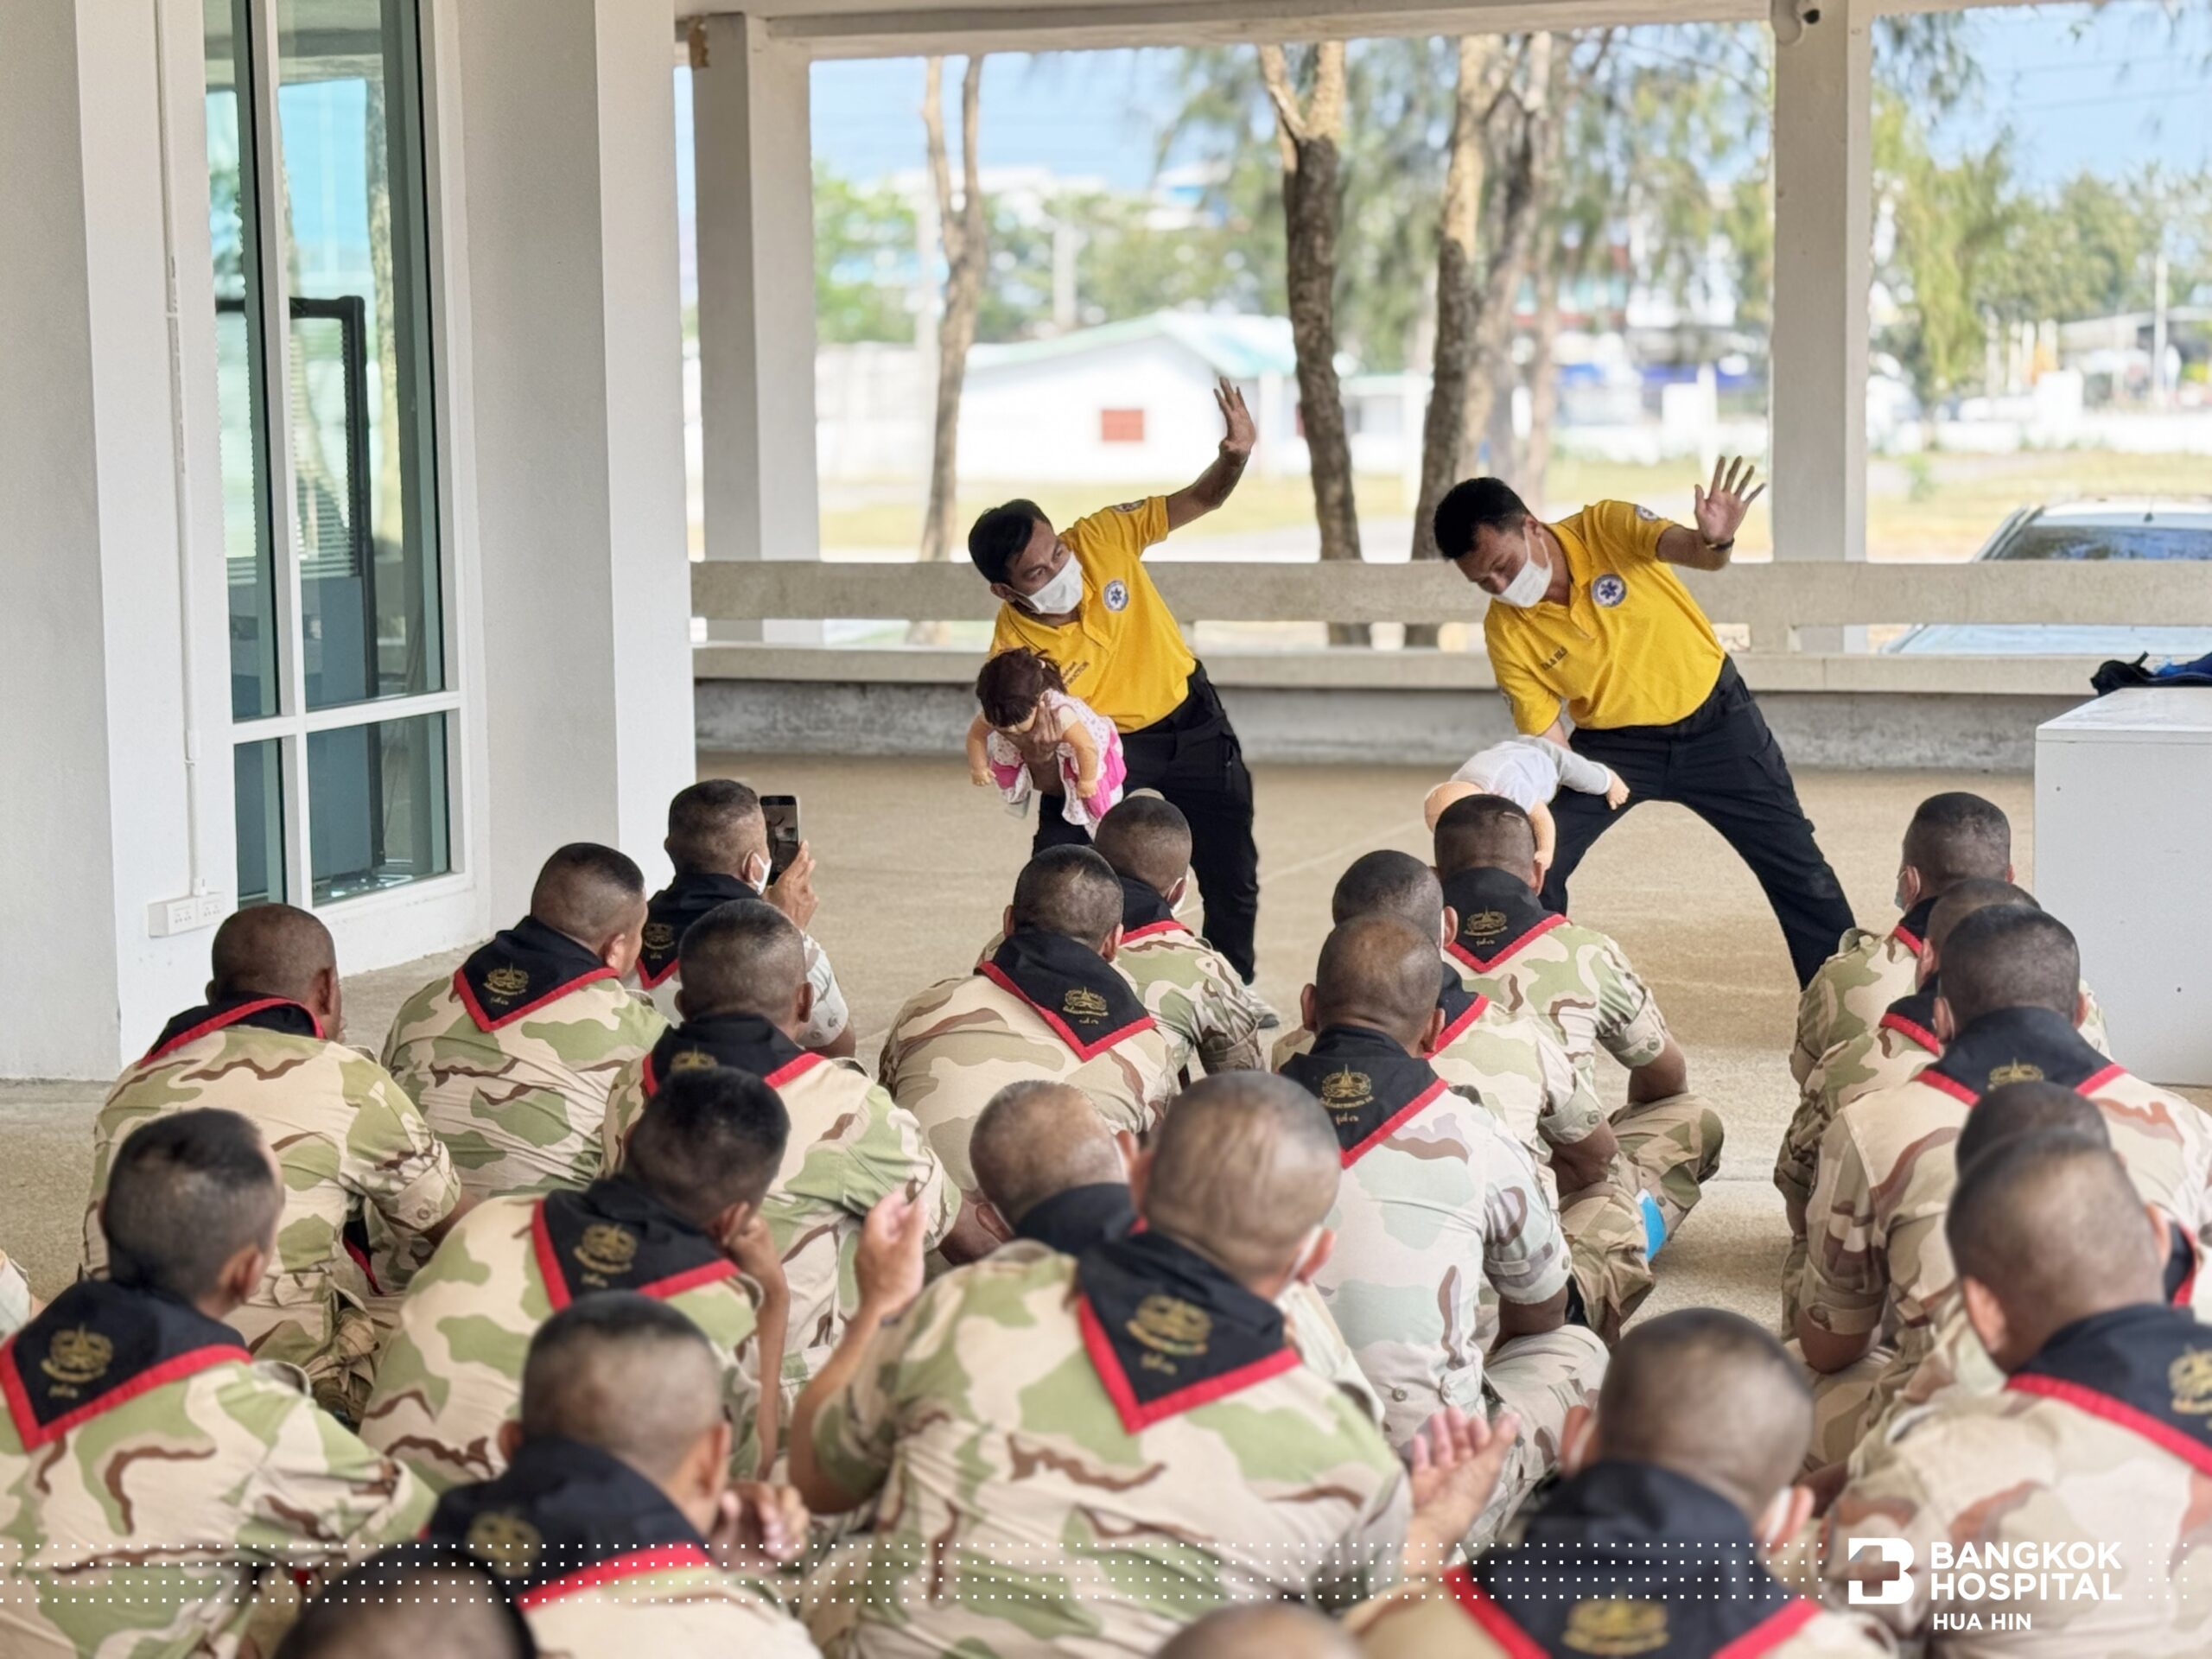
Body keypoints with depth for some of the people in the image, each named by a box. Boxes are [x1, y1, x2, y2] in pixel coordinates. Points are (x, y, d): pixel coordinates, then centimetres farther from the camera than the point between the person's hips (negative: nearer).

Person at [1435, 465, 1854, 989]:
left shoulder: (1606, 528, -21)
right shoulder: (1506, 633, -17)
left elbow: (1684, 547, -38)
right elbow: (1547, 742, -12)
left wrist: (1713, 541, -61)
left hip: (1715, 716, -1)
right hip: (1615, 743, 1)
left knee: (1798, 867, 2)